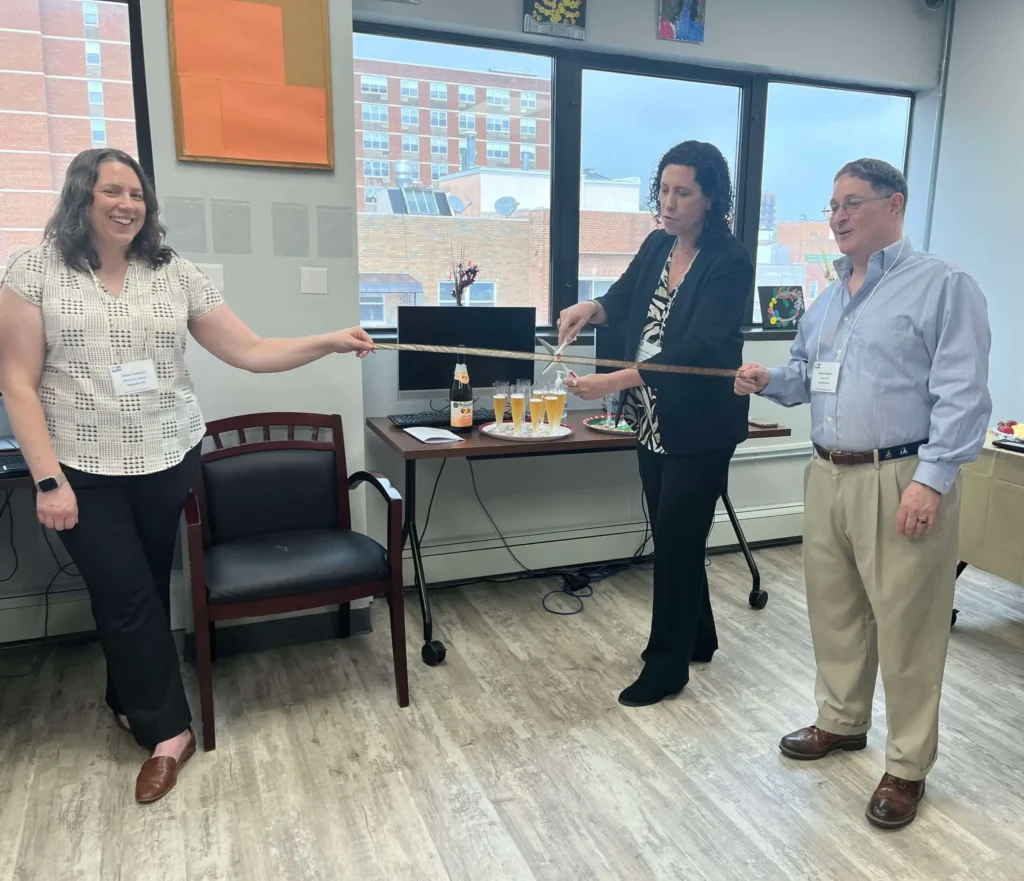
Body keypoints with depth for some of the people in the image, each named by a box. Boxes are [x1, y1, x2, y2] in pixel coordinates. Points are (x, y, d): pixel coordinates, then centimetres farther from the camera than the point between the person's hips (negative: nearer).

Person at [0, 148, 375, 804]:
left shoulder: (176, 274, 1)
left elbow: (250, 352, -2)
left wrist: (332, 342, -13)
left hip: (170, 460, 3)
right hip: (85, 469, -2)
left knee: (148, 589, 15)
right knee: (125, 596, 1)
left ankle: (130, 700, 40)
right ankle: (168, 730, 18)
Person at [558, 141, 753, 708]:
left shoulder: (730, 263, -16)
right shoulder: (656, 246, 5)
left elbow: (696, 349, -27)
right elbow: (624, 298, 20)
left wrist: (612, 382, -37)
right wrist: (590, 308, -5)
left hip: (699, 427, -7)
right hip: (652, 422, 7)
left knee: (675, 544, 1)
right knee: (674, 538, 18)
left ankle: (666, 668, 18)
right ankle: (697, 638, 38)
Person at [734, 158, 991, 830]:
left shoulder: (942, 285, -7)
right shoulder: (829, 297, 17)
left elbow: (962, 394, -14)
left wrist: (931, 480, -20)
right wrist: (769, 380, 0)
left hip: (900, 480, -7)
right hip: (828, 476, 8)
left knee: (905, 625, 2)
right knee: (833, 608, 16)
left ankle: (909, 766, 19)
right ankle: (842, 722, 36)